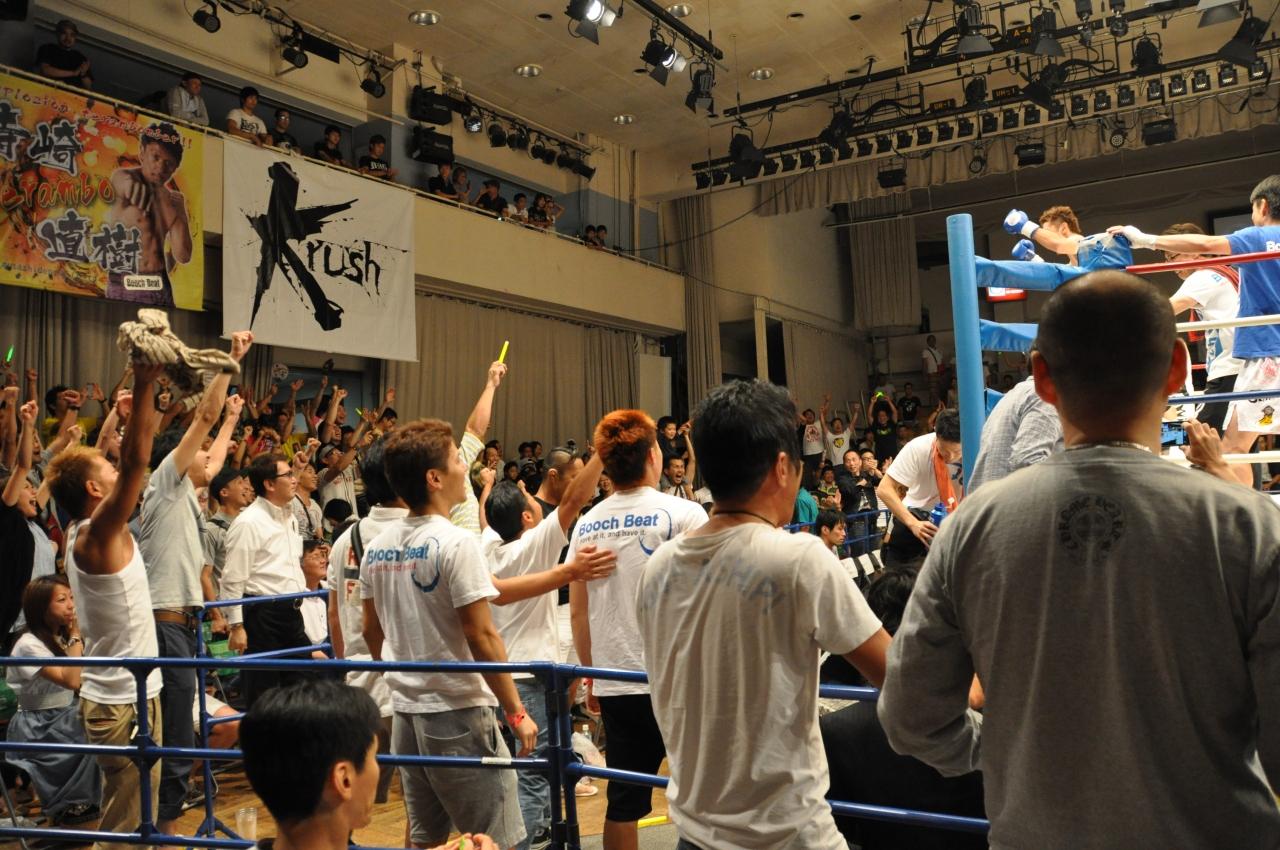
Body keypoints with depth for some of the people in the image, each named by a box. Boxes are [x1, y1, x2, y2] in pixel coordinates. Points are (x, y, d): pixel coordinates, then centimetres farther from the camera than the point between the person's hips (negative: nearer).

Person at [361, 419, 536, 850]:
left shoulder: (377, 547, 5)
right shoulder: (456, 543, -17)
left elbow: (372, 630, 13)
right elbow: (481, 636, -19)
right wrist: (516, 711, -13)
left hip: (405, 709, 7)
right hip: (458, 710, -7)